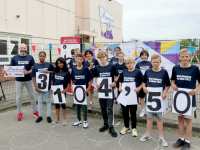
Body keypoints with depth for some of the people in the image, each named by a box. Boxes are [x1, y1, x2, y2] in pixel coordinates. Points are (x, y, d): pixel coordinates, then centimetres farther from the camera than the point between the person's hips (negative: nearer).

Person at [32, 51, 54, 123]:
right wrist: (36, 87, -7)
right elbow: (34, 78, -1)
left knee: (48, 101, 9)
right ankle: (40, 116, 24)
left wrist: (49, 72, -14)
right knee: (40, 101, 12)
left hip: (47, 86, -1)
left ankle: (48, 116, 20)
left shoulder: (49, 65, -2)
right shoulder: (35, 66, 0)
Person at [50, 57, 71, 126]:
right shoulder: (55, 71, 3)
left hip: (62, 90, -4)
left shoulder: (67, 72, -9)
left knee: (63, 104, 5)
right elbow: (52, 80, 11)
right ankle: (57, 118, 27)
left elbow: (69, 82, -8)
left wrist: (66, 89, -18)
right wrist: (51, 87, 2)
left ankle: (64, 119, 18)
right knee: (56, 104, 13)